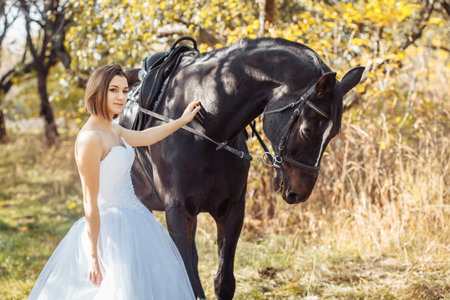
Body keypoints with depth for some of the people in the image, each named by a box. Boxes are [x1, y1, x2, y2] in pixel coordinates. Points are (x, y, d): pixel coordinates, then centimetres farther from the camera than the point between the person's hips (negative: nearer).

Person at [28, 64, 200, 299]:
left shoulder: (112, 130, 8)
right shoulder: (91, 138, -19)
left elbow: (145, 137, 30)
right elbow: (90, 202, -19)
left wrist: (182, 120, 36)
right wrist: (93, 256, -19)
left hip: (132, 222, 10)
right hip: (112, 228, -10)